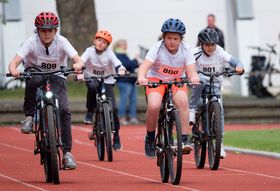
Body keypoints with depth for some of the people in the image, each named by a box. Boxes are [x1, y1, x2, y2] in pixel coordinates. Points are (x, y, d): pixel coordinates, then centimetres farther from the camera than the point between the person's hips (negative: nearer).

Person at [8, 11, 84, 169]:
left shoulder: (61, 42, -17)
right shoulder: (32, 42, -19)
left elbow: (78, 59, -29)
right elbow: (14, 62, -28)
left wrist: (78, 65, -54)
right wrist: (14, 71, -52)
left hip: (57, 76, 0)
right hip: (36, 72, 0)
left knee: (64, 110, -20)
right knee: (34, 80, -39)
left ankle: (67, 152, -15)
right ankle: (29, 116, -20)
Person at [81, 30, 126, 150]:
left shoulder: (109, 53, -7)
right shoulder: (90, 51, -8)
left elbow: (117, 63, -21)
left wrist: (121, 70, -44)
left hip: (107, 81, 0)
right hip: (92, 78, 0)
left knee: (113, 109, -12)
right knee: (92, 86, -39)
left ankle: (116, 137, 3)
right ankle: (89, 112, -17)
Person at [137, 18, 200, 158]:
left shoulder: (185, 50, -12)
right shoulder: (157, 48, -19)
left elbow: (191, 70, -22)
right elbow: (144, 66, -31)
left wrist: (194, 77, -47)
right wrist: (141, 77, -53)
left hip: (176, 81, 1)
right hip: (156, 79, -1)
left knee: (182, 101, -30)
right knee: (154, 106, -29)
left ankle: (185, 139, -25)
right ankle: (150, 137, -3)